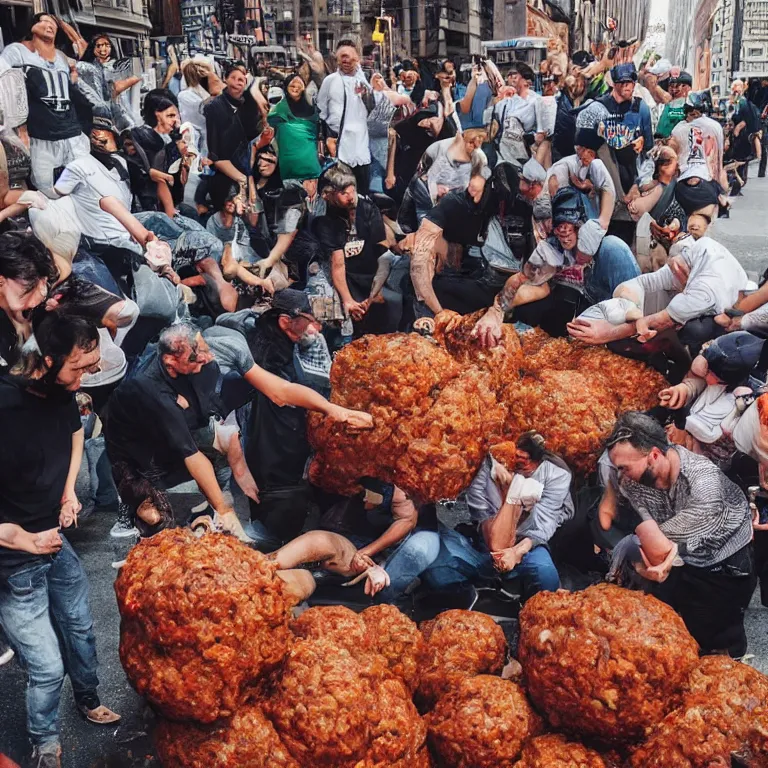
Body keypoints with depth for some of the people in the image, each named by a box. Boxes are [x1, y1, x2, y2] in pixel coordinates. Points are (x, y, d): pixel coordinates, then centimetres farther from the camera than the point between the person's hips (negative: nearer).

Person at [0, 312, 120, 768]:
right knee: (48, 666, 1)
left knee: (80, 629, 22)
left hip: (56, 538, 7)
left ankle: (90, 702, 48)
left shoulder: (63, 393, -8)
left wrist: (69, 490, 5)